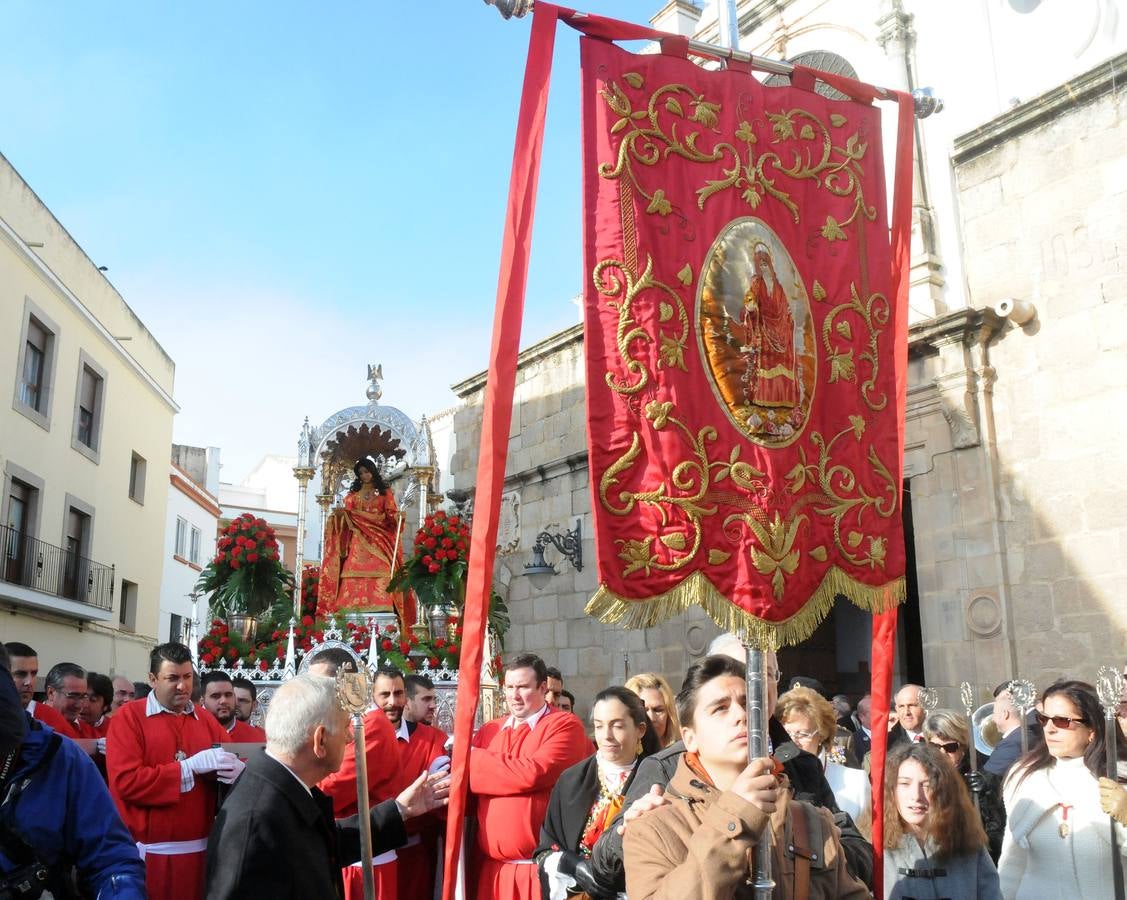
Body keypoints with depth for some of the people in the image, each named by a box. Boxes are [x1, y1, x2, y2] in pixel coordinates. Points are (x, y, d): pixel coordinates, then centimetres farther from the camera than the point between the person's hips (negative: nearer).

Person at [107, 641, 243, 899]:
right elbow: (126, 781, -15)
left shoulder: (206, 721, 11)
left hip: (198, 849, 4)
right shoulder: (128, 717, -5)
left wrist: (238, 771, -14)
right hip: (148, 852, -4)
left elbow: (235, 763, 11)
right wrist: (190, 767, -19)